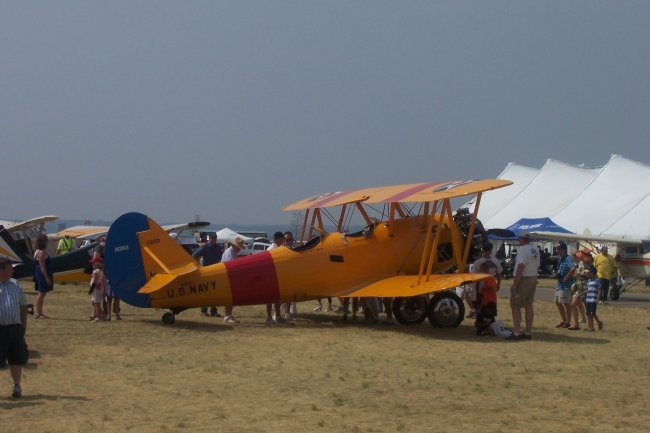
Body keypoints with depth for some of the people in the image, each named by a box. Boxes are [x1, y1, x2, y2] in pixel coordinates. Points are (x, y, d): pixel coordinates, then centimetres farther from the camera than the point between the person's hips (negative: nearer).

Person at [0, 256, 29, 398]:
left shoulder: (15, 285, 10)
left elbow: (23, 306, 17)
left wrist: (24, 325, 14)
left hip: (15, 328, 4)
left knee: (16, 359, 8)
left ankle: (17, 386, 18)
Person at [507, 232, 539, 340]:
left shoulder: (523, 249, -16)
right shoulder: (535, 251, 12)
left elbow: (521, 267, -23)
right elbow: (537, 266, 12)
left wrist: (514, 284, -22)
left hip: (523, 279, -9)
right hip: (533, 279, 9)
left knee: (515, 305, -3)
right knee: (529, 305, 12)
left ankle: (517, 333, -8)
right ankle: (528, 332, 14)